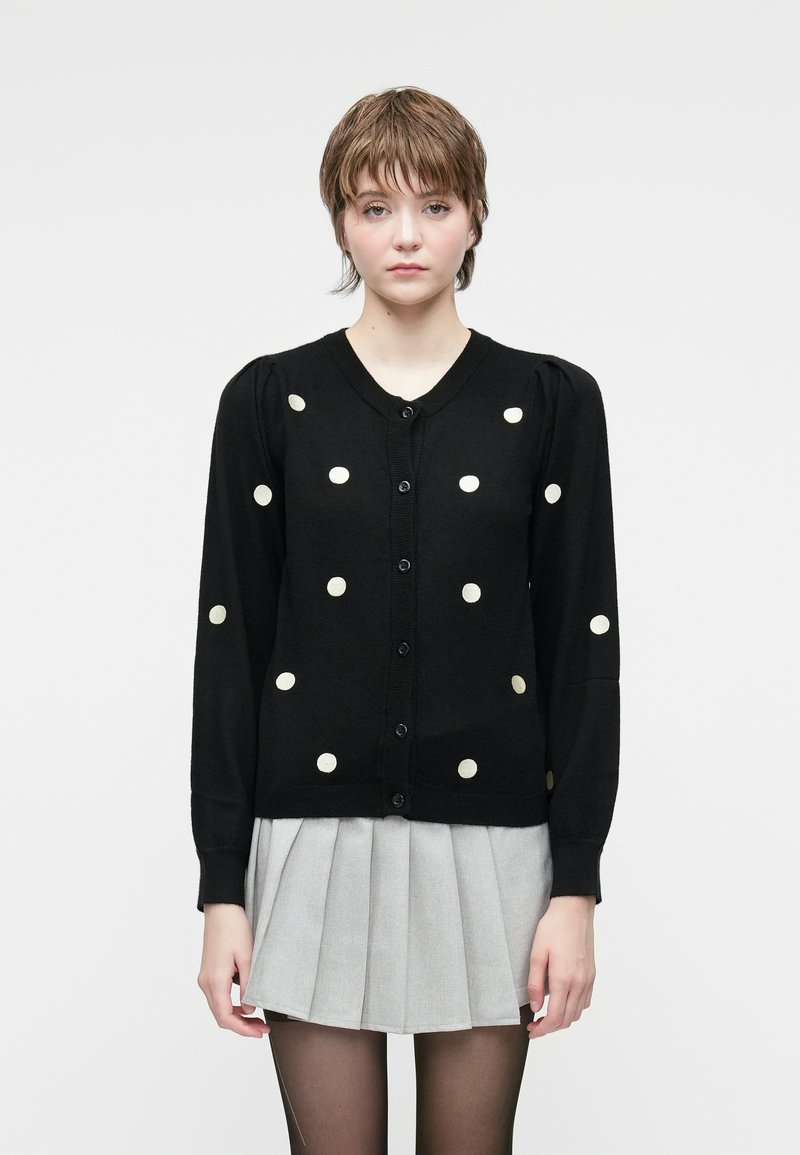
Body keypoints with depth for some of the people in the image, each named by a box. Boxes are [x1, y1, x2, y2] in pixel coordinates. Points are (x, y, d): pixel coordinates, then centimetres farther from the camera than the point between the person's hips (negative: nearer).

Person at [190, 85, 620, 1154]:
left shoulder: (552, 402, 2)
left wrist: (577, 884, -5)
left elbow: (582, 644, 0)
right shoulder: (269, 401, 2)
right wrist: (222, 886, -3)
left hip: (489, 842, 0)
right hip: (315, 836, 0)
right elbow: (231, 643, 1)